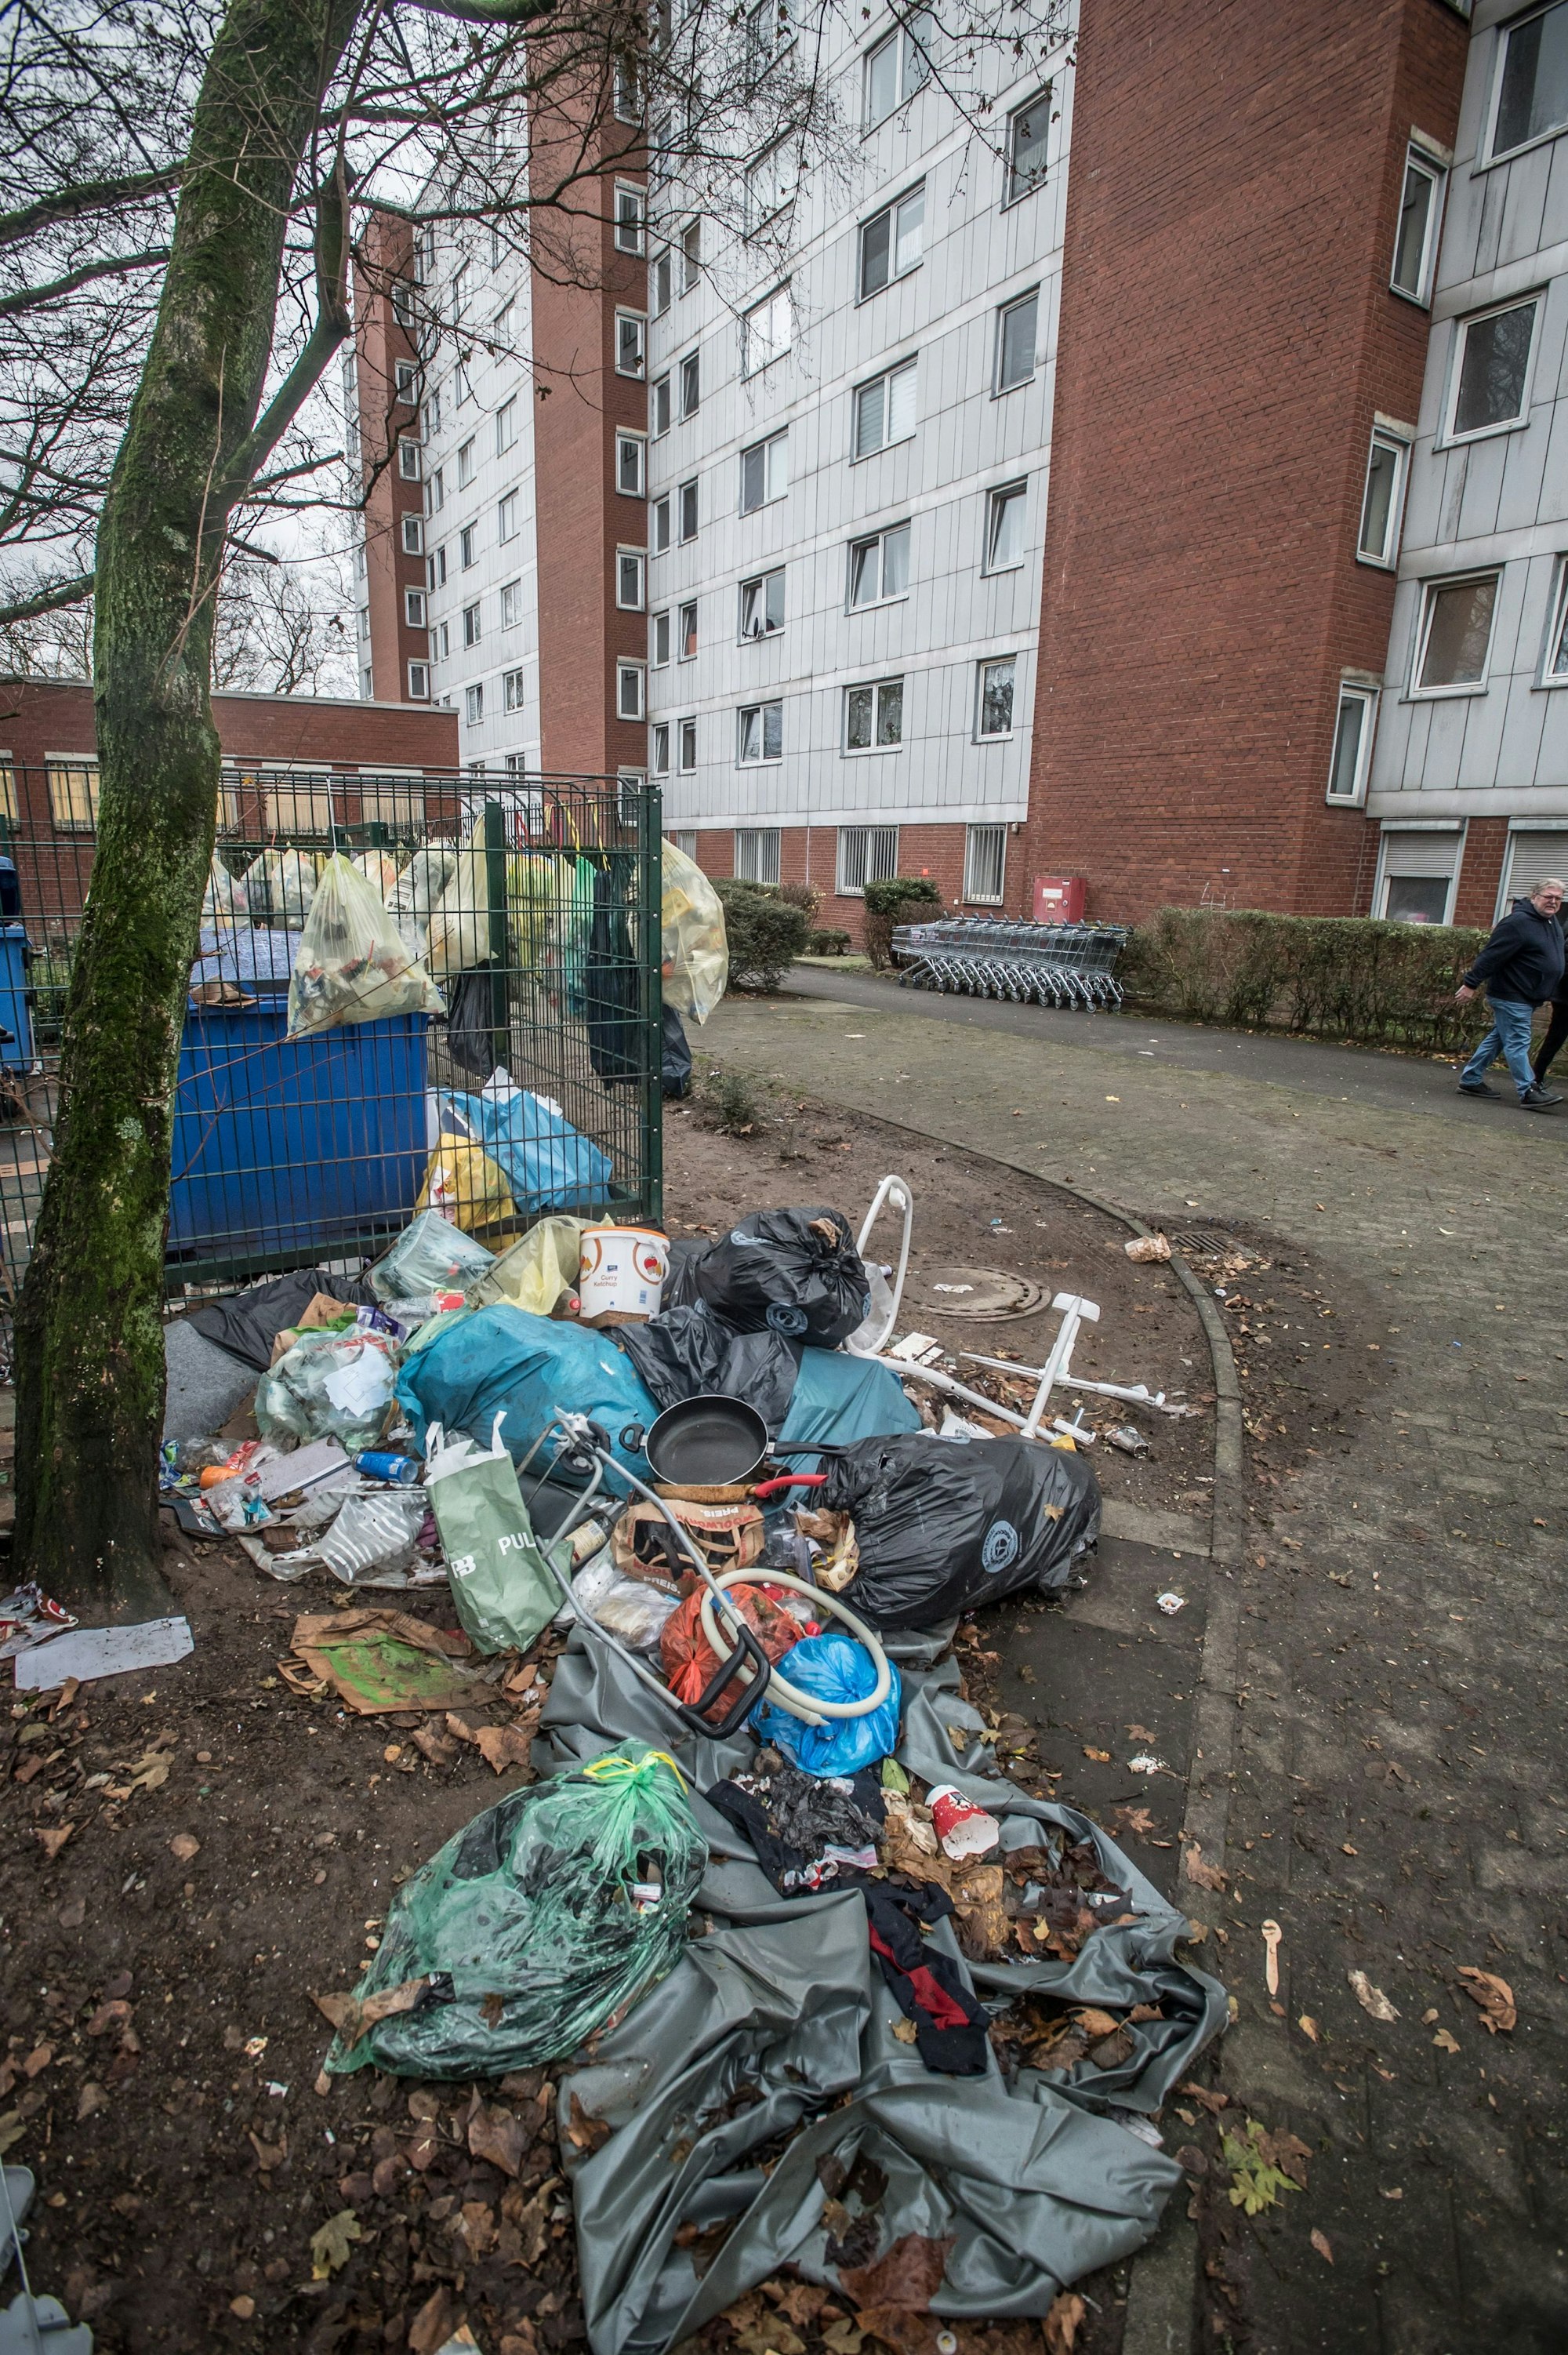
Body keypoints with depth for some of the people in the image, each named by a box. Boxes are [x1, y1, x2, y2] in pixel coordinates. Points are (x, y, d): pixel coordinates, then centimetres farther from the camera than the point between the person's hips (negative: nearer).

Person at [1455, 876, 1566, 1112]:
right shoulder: (1518, 923, -19)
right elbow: (1491, 956, -21)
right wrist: (1471, 984, -22)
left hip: (1527, 998, 10)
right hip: (1511, 996, -10)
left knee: (1497, 1039, 14)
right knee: (1518, 1044, -7)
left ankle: (1470, 1080, 22)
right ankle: (1529, 1093, -7)